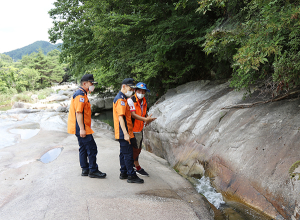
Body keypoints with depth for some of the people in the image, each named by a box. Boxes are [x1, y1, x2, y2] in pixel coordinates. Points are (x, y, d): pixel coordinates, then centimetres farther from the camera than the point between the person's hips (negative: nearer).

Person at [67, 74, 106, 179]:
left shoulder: (82, 94, 18)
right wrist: (82, 129, -25)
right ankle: (93, 171, 1)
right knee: (92, 148, -7)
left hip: (82, 128, 11)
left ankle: (85, 169, 23)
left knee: (84, 148, 15)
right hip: (81, 128, -11)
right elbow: (78, 113, -23)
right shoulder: (80, 95, -16)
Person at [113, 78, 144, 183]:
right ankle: (131, 176, -1)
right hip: (124, 132, -11)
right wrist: (125, 133, -26)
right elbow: (120, 117, -23)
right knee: (128, 154, -6)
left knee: (124, 153, 16)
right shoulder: (121, 99, -16)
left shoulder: (122, 98, 17)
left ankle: (123, 173, 24)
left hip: (124, 133, 11)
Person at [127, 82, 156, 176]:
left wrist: (147, 119, -4)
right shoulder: (131, 100, -15)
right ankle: (138, 168, 11)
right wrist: (145, 119, -28)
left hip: (140, 129, 8)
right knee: (135, 149, -1)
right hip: (132, 129, -8)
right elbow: (133, 115, -22)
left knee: (138, 149, 15)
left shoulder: (144, 101, 11)